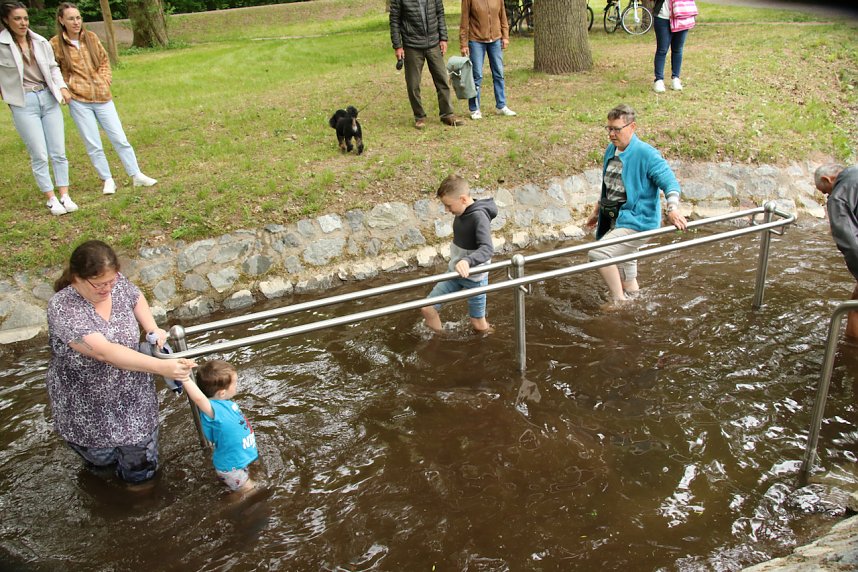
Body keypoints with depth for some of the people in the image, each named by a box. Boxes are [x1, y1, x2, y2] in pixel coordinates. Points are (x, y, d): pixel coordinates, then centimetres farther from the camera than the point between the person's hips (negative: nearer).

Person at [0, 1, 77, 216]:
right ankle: (51, 199, 9)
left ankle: (64, 196, 13)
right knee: (39, 156, -1)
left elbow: (53, 67, 16)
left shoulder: (40, 42, 5)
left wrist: (62, 87, 3)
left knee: (58, 152, 5)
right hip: (23, 104, -3)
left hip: (49, 98, 3)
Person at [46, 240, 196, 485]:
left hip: (133, 398, 4)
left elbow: (137, 299, 11)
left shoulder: (117, 284, -13)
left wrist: (153, 329, -7)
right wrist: (161, 367, -45)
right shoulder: (62, 309, -28)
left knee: (141, 469, 17)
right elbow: (105, 352, -38)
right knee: (101, 459, 21)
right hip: (88, 409, -4)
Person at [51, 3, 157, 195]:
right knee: (93, 145, 2)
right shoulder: (56, 44, -4)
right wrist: (65, 89, -5)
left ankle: (136, 176, 12)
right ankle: (107, 180, 14)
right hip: (78, 101, -2)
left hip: (102, 97, 3)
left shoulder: (91, 37, 4)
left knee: (120, 139, 4)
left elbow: (104, 61, 15)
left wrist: (105, 81, 3)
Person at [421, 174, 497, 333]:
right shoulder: (462, 212, -2)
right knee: (428, 307, 6)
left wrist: (467, 261, -52)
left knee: (478, 318, 9)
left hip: (474, 276, -7)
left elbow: (487, 249, -36)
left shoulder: (479, 216, -25)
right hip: (455, 272, 8)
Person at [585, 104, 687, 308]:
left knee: (598, 253, -21)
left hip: (637, 221, -8)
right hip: (614, 220, 9)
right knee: (624, 268, 17)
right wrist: (597, 211, 28)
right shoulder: (611, 151, 9)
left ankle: (618, 300, -5)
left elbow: (670, 182, -18)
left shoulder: (646, 154, -15)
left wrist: (673, 209, -34)